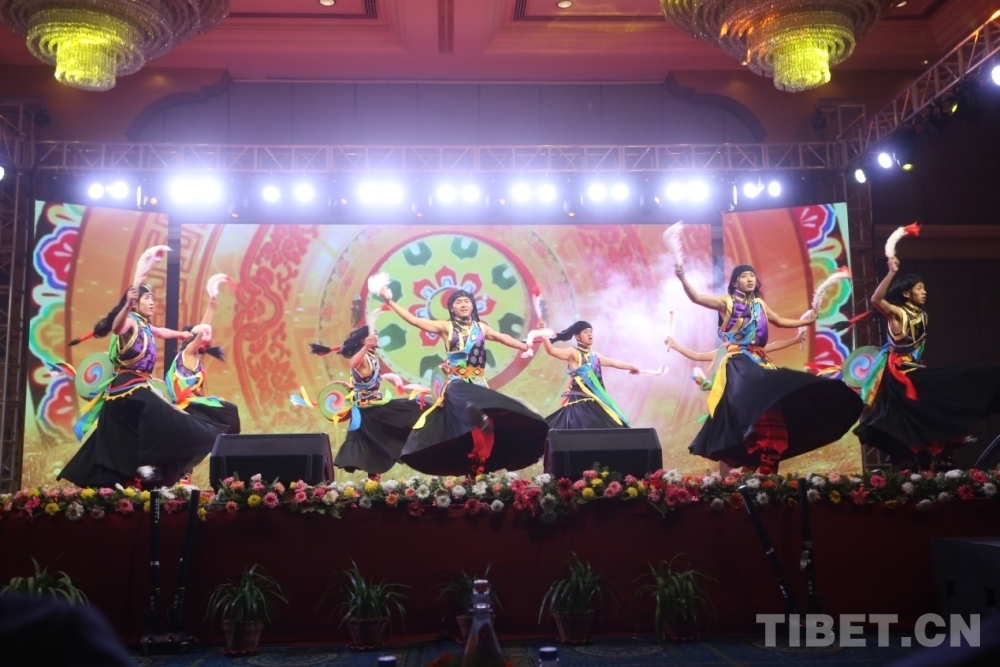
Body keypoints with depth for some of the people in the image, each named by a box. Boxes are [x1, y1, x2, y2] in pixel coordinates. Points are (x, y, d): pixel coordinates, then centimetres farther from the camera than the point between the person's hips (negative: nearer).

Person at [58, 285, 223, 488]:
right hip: (128, 384, -10)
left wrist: (182, 334, 57)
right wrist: (127, 304, -52)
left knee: (123, 436, 11)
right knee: (155, 415, -32)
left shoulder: (146, 326, 17)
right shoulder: (131, 321, -10)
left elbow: (162, 332, 41)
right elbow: (116, 329, -36)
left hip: (137, 385, 10)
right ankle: (146, 463, -31)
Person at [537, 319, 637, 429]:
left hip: (595, 402, 8)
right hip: (579, 402, -8)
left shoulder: (594, 355, 16)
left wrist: (630, 367, 46)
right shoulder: (573, 353, -7)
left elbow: (612, 362, 33)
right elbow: (551, 350, -22)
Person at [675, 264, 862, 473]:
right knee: (746, 408, -20)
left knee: (769, 408, -3)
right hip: (738, 362, -6)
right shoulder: (727, 302, 0)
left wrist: (806, 321, 38)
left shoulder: (759, 304, 18)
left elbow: (779, 321, 34)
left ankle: (767, 470, -2)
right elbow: (696, 298, -12)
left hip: (759, 361, 6)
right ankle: (749, 467, -19)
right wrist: (682, 278, -27)